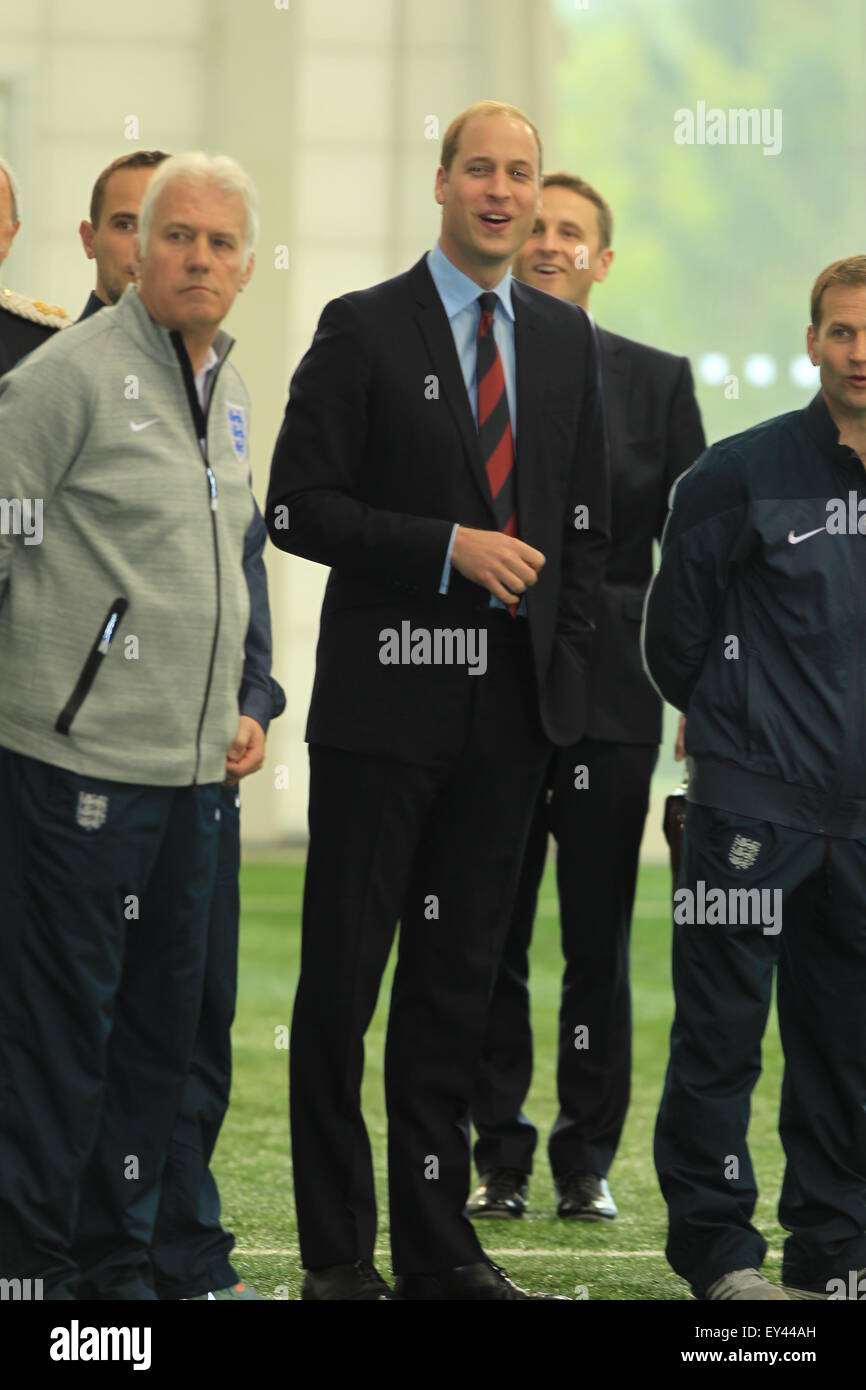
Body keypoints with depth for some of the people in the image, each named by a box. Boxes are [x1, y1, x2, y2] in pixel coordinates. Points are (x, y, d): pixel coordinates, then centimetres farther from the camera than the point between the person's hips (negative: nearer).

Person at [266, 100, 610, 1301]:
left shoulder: (566, 340, 12)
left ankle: (437, 1244, 14)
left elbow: (584, 514, 16)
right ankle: (337, 1251, 6)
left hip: (513, 708, 4)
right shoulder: (363, 332, -3)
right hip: (386, 704, -4)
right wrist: (449, 549, -16)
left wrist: (566, 662, 6)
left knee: (458, 978, 9)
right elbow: (298, 506, -8)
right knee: (343, 975, -1)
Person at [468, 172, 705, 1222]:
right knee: (488, 948, 3)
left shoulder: (656, 382, 7)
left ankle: (588, 1163, 12)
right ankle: (499, 1163, 11)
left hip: (609, 701, 0)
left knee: (599, 948, 4)